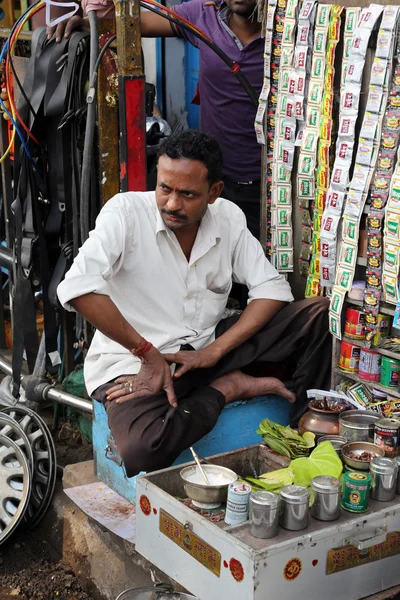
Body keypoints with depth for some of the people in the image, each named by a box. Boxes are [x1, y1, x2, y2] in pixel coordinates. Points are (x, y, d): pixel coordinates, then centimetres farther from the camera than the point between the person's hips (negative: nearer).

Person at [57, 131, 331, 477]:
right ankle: (228, 388, -11)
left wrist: (214, 351, -16)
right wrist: (149, 354, -21)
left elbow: (273, 288, -3)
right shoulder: (126, 212, -13)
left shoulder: (229, 218, 1)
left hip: (206, 350, 4)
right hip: (135, 361, -4)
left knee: (318, 314, -8)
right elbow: (78, 289, -26)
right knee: (143, 451, -37)